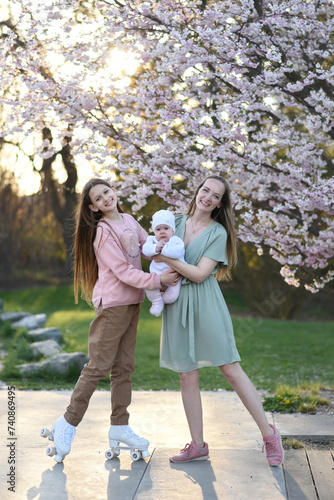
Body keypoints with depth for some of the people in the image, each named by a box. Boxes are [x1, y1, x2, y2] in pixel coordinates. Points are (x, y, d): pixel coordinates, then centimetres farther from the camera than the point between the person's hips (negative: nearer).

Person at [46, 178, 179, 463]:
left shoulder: (129, 221, 9)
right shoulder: (103, 232, -14)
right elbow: (124, 272, -18)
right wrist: (158, 280, -18)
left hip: (132, 302, 8)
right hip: (113, 303, -7)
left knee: (124, 366, 11)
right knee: (99, 366, -6)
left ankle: (119, 425, 19)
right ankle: (69, 423, 6)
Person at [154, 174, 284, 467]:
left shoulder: (218, 232, -3)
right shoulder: (176, 222, 11)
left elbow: (199, 274, -11)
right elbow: (157, 254, 20)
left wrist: (166, 258, -14)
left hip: (206, 304, -4)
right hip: (178, 305, 4)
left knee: (231, 370, -4)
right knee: (188, 376, 5)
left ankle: (269, 434, 8)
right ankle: (198, 445, 15)